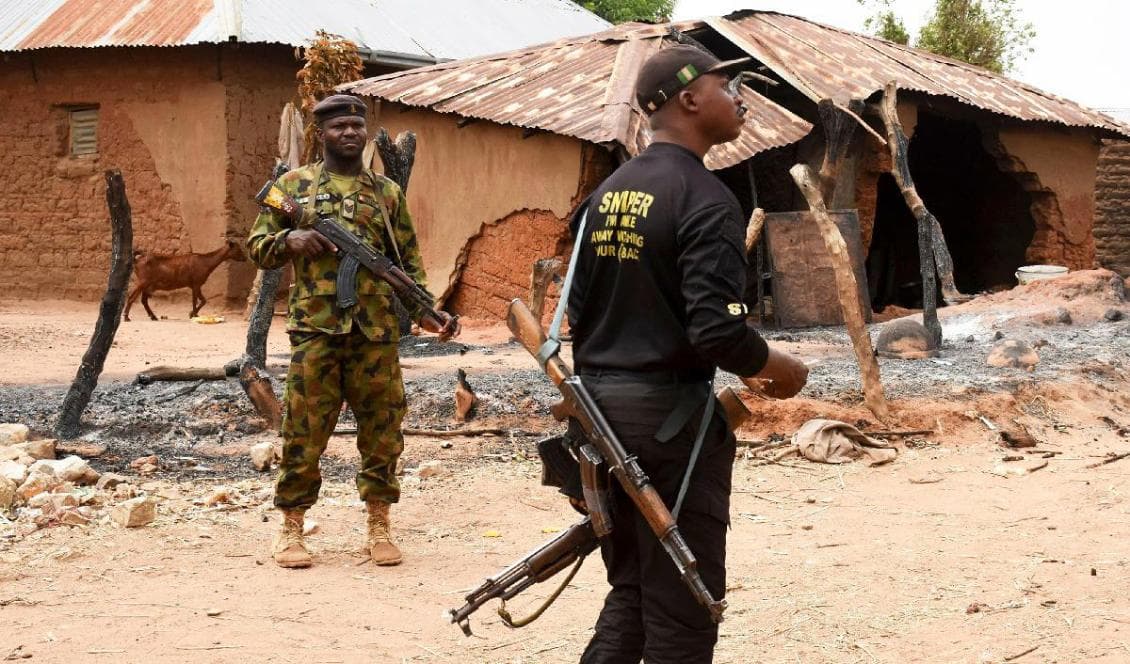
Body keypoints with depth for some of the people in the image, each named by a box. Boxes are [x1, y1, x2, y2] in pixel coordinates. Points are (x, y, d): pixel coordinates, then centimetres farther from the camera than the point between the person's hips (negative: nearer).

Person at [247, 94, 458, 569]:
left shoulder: (388, 193, 13)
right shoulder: (294, 185, 9)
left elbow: (409, 264, 13)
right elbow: (256, 246, 10)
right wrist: (289, 239, -11)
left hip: (376, 333, 2)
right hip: (315, 329, -2)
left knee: (382, 431, 4)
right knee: (304, 431, 0)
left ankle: (379, 526, 16)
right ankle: (291, 529, 12)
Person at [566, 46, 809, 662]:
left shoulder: (606, 192, 11)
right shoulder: (705, 199, -14)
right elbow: (718, 330, -22)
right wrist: (781, 371, -4)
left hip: (600, 406, 8)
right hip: (668, 415, -8)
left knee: (629, 593, 17)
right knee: (680, 610, 1)